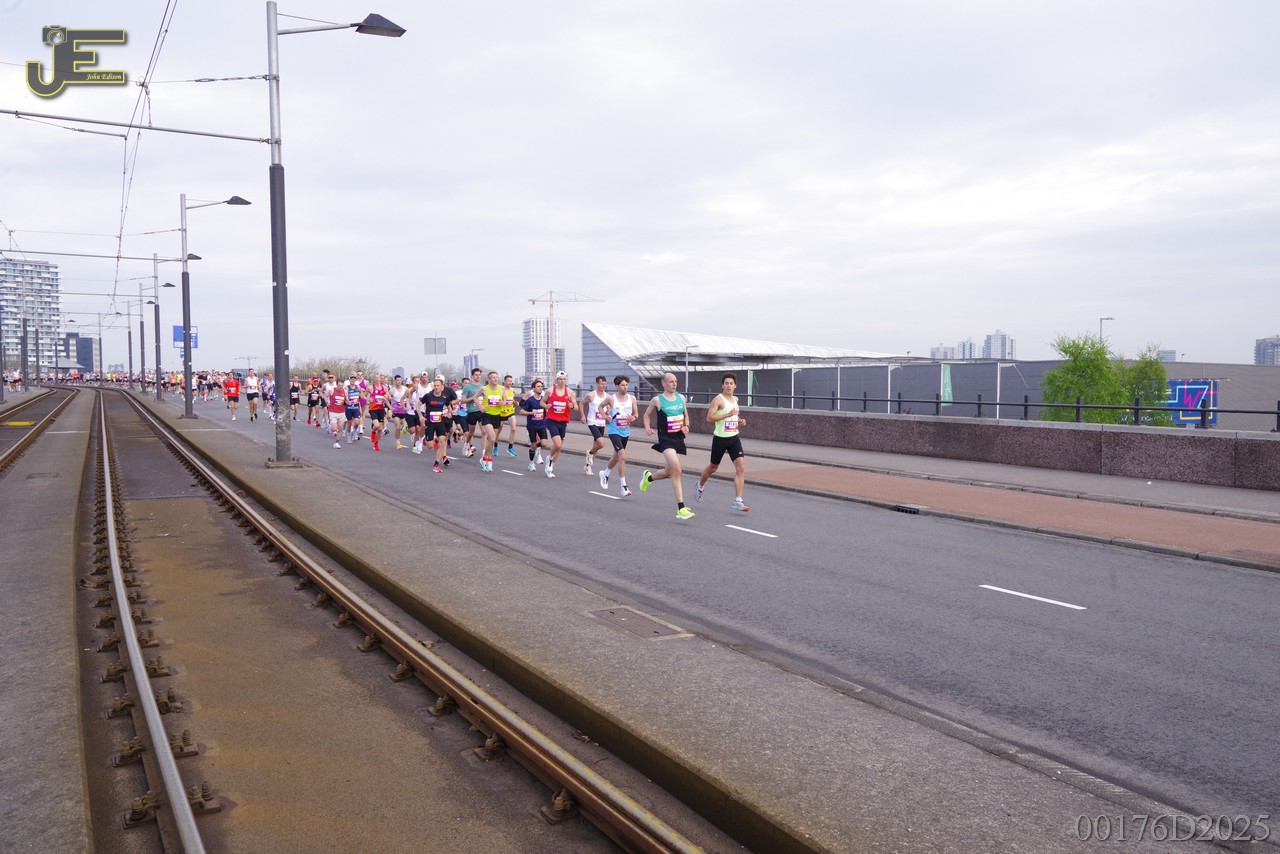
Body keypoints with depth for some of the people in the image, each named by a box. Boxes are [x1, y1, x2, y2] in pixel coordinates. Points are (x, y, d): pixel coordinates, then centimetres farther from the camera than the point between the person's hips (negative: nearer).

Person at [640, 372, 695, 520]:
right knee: (677, 470, -22)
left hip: (679, 439, 6)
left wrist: (686, 426, 1)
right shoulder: (657, 400, -5)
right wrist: (647, 428, -7)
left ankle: (648, 477, 51)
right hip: (666, 439, -6)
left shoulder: (681, 397, 8)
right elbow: (647, 415, 10)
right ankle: (681, 509, -20)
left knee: (669, 472, 17)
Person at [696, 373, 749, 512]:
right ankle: (700, 485, 44)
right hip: (720, 438, -5)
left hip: (734, 438, 5)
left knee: (741, 468, -10)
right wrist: (728, 414, -25)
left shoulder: (735, 400, 12)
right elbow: (709, 418, -19)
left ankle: (738, 501, -9)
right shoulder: (718, 399, -11)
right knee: (713, 467, 13)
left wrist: (740, 422, 8)